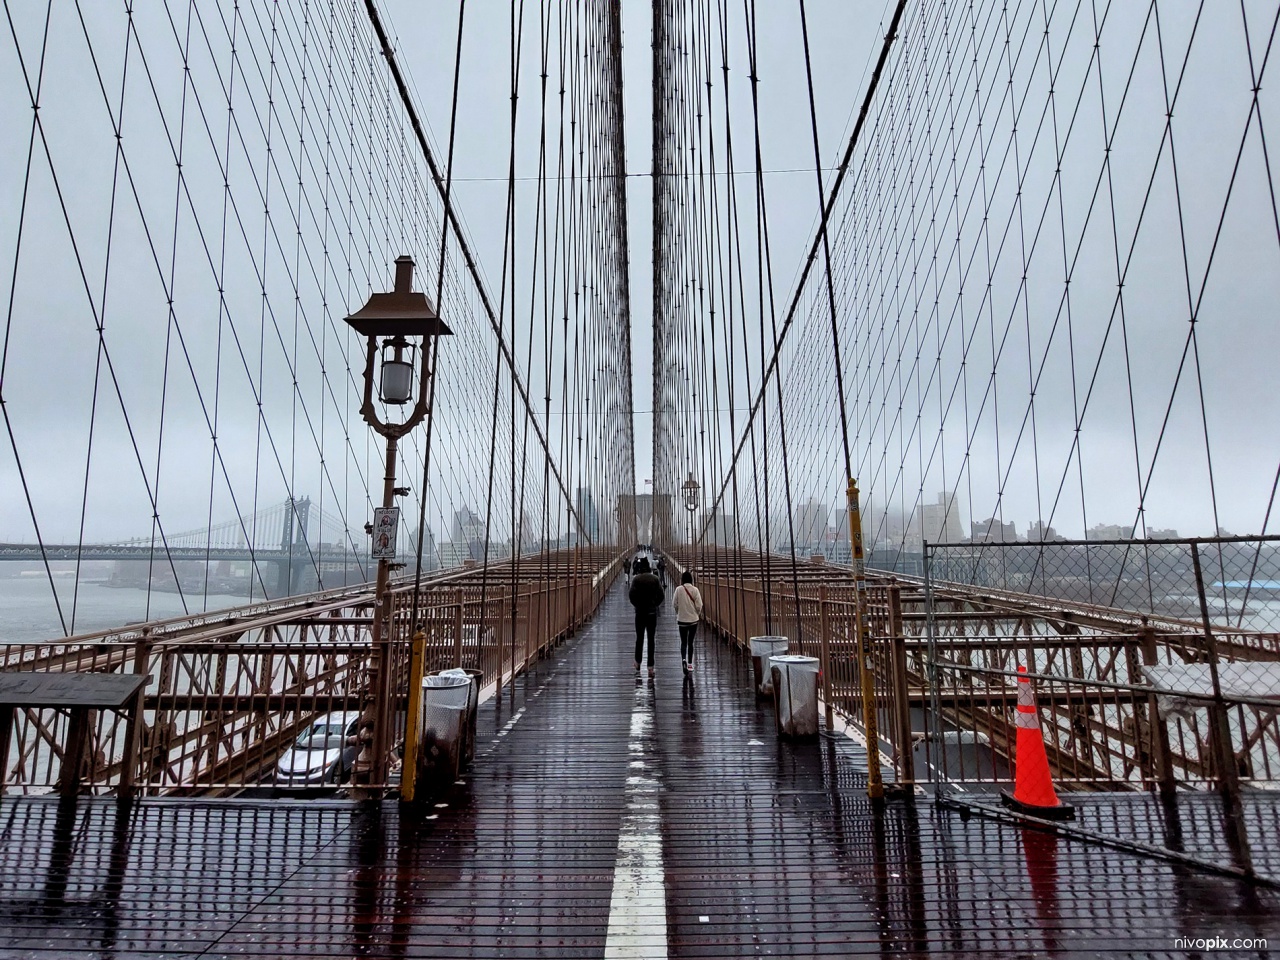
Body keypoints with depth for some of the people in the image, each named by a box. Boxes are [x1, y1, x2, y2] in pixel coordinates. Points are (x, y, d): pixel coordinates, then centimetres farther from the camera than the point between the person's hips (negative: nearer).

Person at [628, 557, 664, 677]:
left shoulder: (636, 579, -8)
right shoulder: (655, 578, -1)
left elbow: (631, 595, -15)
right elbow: (662, 595, -5)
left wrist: (637, 605, 1)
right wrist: (655, 605, 7)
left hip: (640, 612, -1)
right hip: (652, 612, 1)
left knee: (639, 638, 13)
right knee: (651, 640, 4)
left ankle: (638, 662, 26)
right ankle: (650, 667, 1)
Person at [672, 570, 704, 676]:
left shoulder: (679, 589, -9)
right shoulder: (695, 590, -8)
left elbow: (674, 604, -5)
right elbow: (699, 605, -10)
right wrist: (698, 614, 10)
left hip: (682, 619, 0)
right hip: (693, 619, 1)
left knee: (683, 642, 10)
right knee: (690, 642, 12)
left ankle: (683, 659, -13)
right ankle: (690, 664, 15)